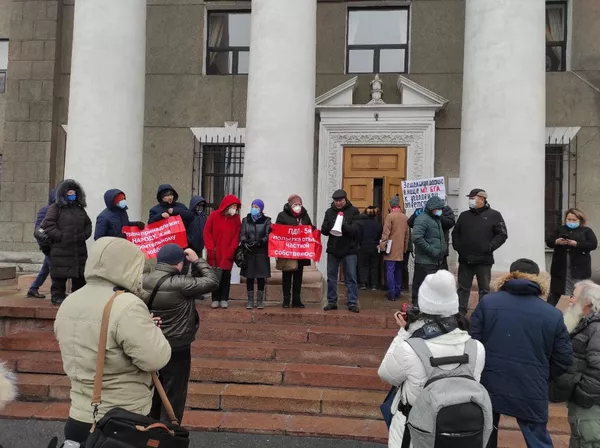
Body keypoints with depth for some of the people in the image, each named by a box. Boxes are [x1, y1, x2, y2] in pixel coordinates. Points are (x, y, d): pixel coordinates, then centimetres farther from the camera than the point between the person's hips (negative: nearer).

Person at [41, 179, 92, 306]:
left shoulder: (80, 209, 17)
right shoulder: (55, 208, 0)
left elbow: (88, 224, 24)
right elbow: (47, 225, -9)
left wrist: (85, 235, 6)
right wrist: (60, 236, -13)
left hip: (79, 249, 5)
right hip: (61, 249, -5)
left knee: (80, 276, 9)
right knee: (60, 276, -2)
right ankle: (58, 296, 9)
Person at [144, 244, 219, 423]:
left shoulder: (145, 280, -3)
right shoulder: (178, 284, -25)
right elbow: (212, 281, -20)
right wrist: (196, 261, -10)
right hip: (176, 349, -8)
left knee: (154, 391, 23)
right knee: (174, 395, 8)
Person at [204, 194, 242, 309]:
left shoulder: (236, 218, 0)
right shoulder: (214, 215, -4)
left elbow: (237, 236, -1)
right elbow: (207, 232, -2)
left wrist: (231, 250, -9)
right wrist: (210, 248, -8)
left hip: (228, 254, 0)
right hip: (215, 253, 0)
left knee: (226, 276, 3)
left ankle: (224, 299, 11)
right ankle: (215, 299, 15)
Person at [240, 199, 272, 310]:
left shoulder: (266, 221, 5)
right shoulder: (246, 220, 12)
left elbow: (268, 235, -4)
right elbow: (242, 234, 2)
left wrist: (259, 242, -20)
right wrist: (244, 242, -18)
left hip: (262, 252, -1)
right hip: (249, 252, 1)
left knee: (261, 277, 2)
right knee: (249, 277, 3)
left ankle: (260, 300, 13)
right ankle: (250, 300, 13)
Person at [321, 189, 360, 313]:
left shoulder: (353, 211, -3)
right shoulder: (329, 212, 7)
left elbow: (355, 229, -13)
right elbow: (324, 230, 3)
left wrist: (343, 226, -29)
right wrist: (329, 229, -19)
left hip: (349, 250, -3)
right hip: (333, 249, 3)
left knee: (351, 278, 2)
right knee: (331, 277, 9)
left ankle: (353, 303, 9)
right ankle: (332, 302, 19)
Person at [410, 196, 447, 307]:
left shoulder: (437, 219, 17)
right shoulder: (422, 219, -14)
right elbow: (416, 238, -26)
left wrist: (443, 248, 13)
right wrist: (431, 250, -22)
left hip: (437, 261, 10)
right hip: (425, 262, -10)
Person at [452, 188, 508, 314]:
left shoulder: (494, 215, -1)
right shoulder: (464, 215, 11)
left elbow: (502, 234, -5)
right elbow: (455, 233, 18)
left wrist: (489, 248, -13)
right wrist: (457, 246, 3)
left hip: (484, 260, -3)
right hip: (465, 259, 4)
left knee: (484, 290, 7)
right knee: (463, 288, 8)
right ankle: (460, 312, 15)